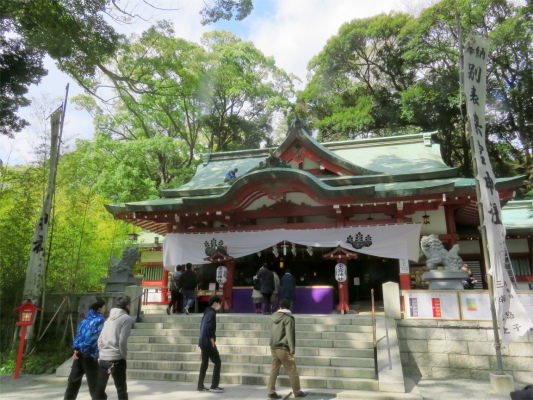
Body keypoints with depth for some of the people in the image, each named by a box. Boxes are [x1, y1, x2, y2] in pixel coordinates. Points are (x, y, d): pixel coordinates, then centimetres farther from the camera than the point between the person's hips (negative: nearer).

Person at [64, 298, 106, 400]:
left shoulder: (86, 318, 14)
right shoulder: (100, 320, -8)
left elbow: (79, 333, 6)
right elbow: (93, 337, -16)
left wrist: (76, 348, -2)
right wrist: (82, 349, -11)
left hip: (79, 353, 7)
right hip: (89, 354, -7)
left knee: (74, 380, 14)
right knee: (93, 382, 3)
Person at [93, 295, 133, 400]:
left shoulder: (109, 318, 14)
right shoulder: (126, 318, -7)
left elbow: (100, 339, 12)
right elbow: (122, 341, -16)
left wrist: (102, 352, 16)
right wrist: (124, 356, -5)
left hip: (103, 358, 6)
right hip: (117, 359, -6)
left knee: (100, 388, 13)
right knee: (121, 389, 6)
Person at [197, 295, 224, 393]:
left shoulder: (206, 313, 13)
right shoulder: (212, 313, -15)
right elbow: (209, 329, -23)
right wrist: (212, 341, -16)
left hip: (202, 342, 9)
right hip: (208, 343, -9)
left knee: (204, 363, 14)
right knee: (217, 362, 0)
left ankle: (200, 386, 18)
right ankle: (214, 386, 3)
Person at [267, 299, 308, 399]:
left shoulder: (275, 316, 10)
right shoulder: (288, 318, -10)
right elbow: (289, 333, -15)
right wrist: (292, 348, -13)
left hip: (273, 347, 7)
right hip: (283, 348, -7)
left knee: (274, 370, 11)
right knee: (292, 371, 4)